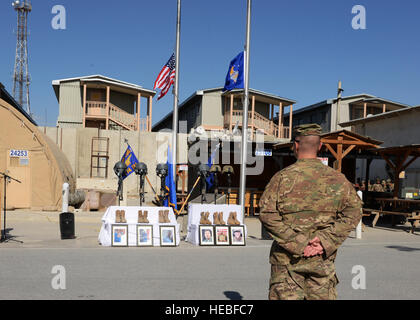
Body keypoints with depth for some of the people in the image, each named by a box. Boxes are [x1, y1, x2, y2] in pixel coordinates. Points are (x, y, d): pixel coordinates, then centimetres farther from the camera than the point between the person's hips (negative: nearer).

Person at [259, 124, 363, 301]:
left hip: (287, 258, -2)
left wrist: (295, 242, -13)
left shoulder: (283, 177, -7)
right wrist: (326, 241, -8)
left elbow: (267, 214, -14)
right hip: (322, 259, 3)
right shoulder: (337, 179, 3)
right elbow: (353, 211, -2)